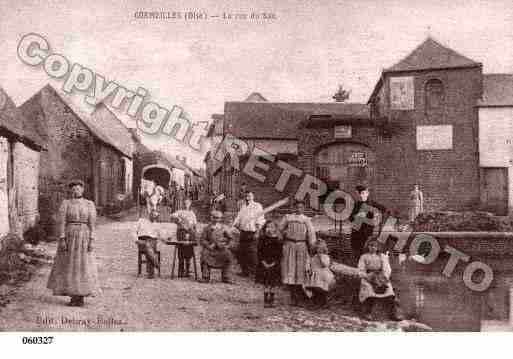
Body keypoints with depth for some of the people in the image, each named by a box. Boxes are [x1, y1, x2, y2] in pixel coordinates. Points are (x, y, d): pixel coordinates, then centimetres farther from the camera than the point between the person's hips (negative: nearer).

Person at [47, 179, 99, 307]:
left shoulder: (90, 204, 1)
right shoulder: (65, 203, 0)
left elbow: (92, 224, -1)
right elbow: (62, 222, -5)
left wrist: (91, 241, -8)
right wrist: (62, 240, -12)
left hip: (84, 238, 0)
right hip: (69, 237, 0)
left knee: (83, 266, 1)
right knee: (69, 266, 3)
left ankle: (80, 298, 11)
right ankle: (74, 297, 14)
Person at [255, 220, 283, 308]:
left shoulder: (278, 240, -2)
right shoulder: (262, 239, -1)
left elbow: (280, 254, -2)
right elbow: (259, 252, 0)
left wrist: (274, 263, -11)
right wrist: (263, 262, -10)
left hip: (274, 265, 0)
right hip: (264, 264, 0)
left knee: (273, 284, 4)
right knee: (266, 284, 4)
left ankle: (271, 301, 15)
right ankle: (266, 301, 12)